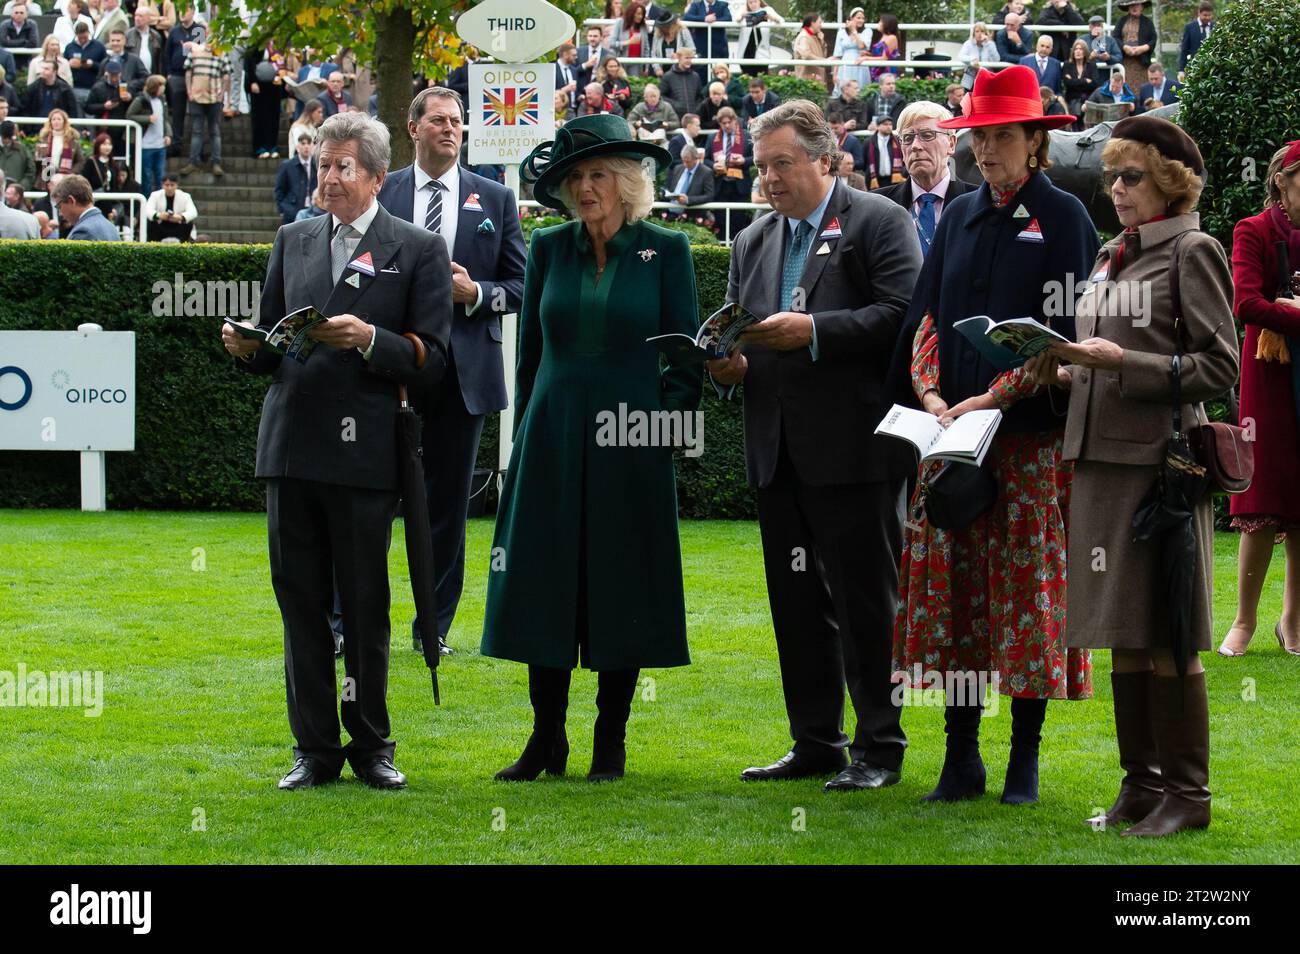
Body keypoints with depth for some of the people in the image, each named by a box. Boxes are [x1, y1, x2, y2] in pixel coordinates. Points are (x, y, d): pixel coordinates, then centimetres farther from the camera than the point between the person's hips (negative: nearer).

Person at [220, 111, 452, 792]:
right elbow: (269, 344, 17)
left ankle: (371, 744, 14)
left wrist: (370, 340, -19)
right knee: (301, 602, 6)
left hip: (364, 452, -4)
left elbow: (431, 361, -4)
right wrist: (246, 346, -5)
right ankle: (314, 748, 12)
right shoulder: (293, 241, 15)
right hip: (290, 446, 4)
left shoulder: (417, 250, 2)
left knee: (365, 604, 3)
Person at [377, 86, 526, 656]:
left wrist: (476, 293, -10)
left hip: (464, 367, 1)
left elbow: (520, 284, 8)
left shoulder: (494, 199, 9)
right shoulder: (381, 194, 6)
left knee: (448, 498, 6)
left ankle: (433, 627, 14)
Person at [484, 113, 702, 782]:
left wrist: (673, 421, -7)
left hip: (631, 444, -2)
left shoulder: (665, 251, 1)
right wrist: (526, 431, 10)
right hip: (552, 442, 2)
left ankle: (611, 744, 11)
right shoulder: (549, 248, 8)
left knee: (622, 592, 2)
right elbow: (530, 348, 13)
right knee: (544, 586, 1)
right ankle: (547, 740, 9)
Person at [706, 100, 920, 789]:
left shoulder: (878, 221, -2)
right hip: (778, 449, 7)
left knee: (865, 600, -3)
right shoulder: (753, 242, 18)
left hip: (854, 448, -7)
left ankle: (879, 748, 3)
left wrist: (813, 331, -19)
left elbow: (903, 314, -14)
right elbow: (737, 338, 21)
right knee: (797, 604, 10)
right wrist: (731, 365, -2)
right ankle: (815, 743, 18)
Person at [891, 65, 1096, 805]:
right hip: (953, 433, 4)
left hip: (1032, 431, -4)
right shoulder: (959, 217, 13)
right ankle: (961, 756, 8)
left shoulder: (1063, 217, -2)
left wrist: (992, 399, -15)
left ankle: (1026, 758, 5)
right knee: (951, 583, 2)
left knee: (1029, 586, -2)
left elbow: (1061, 330, -8)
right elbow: (927, 316, 11)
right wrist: (930, 393, -6)